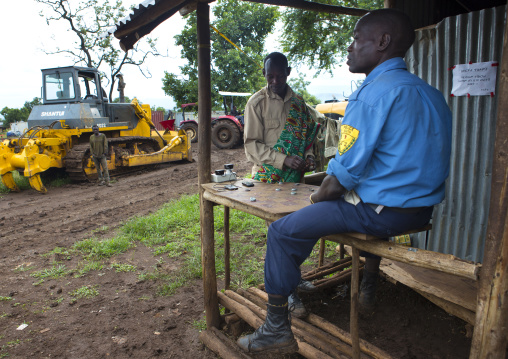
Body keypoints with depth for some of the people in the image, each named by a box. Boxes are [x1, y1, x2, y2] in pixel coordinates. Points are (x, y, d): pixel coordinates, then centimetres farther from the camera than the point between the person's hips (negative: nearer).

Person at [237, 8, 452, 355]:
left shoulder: (373, 93, -18)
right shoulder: (429, 93, 10)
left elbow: (346, 172, -19)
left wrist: (318, 197, 1)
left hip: (384, 211, -9)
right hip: (422, 207, 9)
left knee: (282, 232, -4)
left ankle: (277, 330, 5)